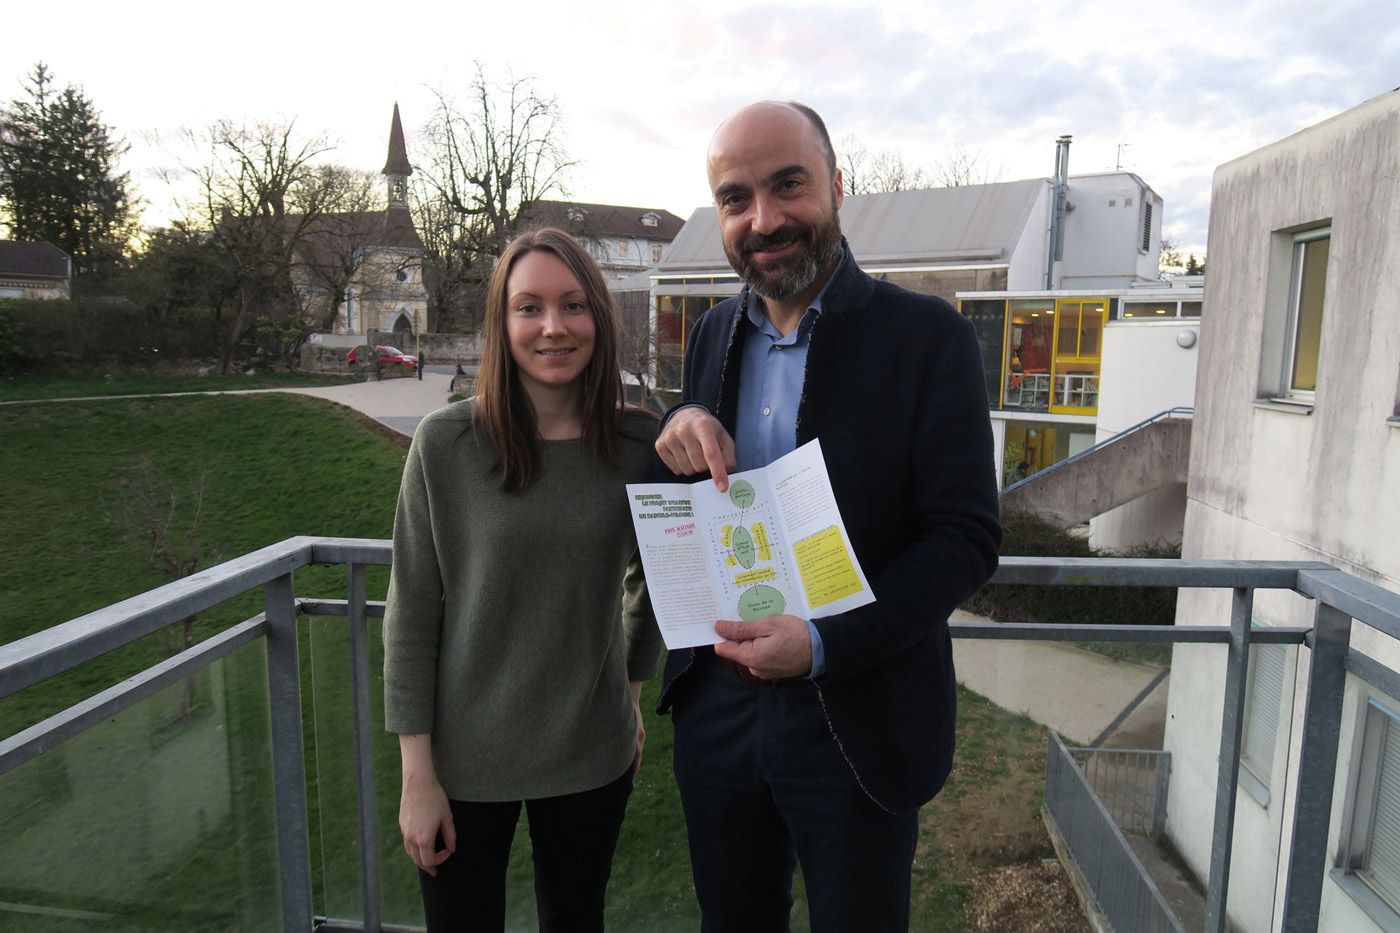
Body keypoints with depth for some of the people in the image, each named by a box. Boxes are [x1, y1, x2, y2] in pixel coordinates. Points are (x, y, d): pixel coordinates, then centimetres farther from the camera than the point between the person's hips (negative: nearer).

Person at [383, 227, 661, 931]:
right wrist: (417, 775, -6)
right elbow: (411, 616, -7)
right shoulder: (446, 443, -12)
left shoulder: (641, 444, -6)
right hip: (465, 760, -1)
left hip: (592, 757, 2)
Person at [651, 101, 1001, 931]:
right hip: (716, 703, 5)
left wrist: (824, 645, -26)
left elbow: (968, 539, -14)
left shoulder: (927, 335, -12)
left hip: (856, 723, -4)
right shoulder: (715, 333, 4)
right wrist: (679, 431, -12)